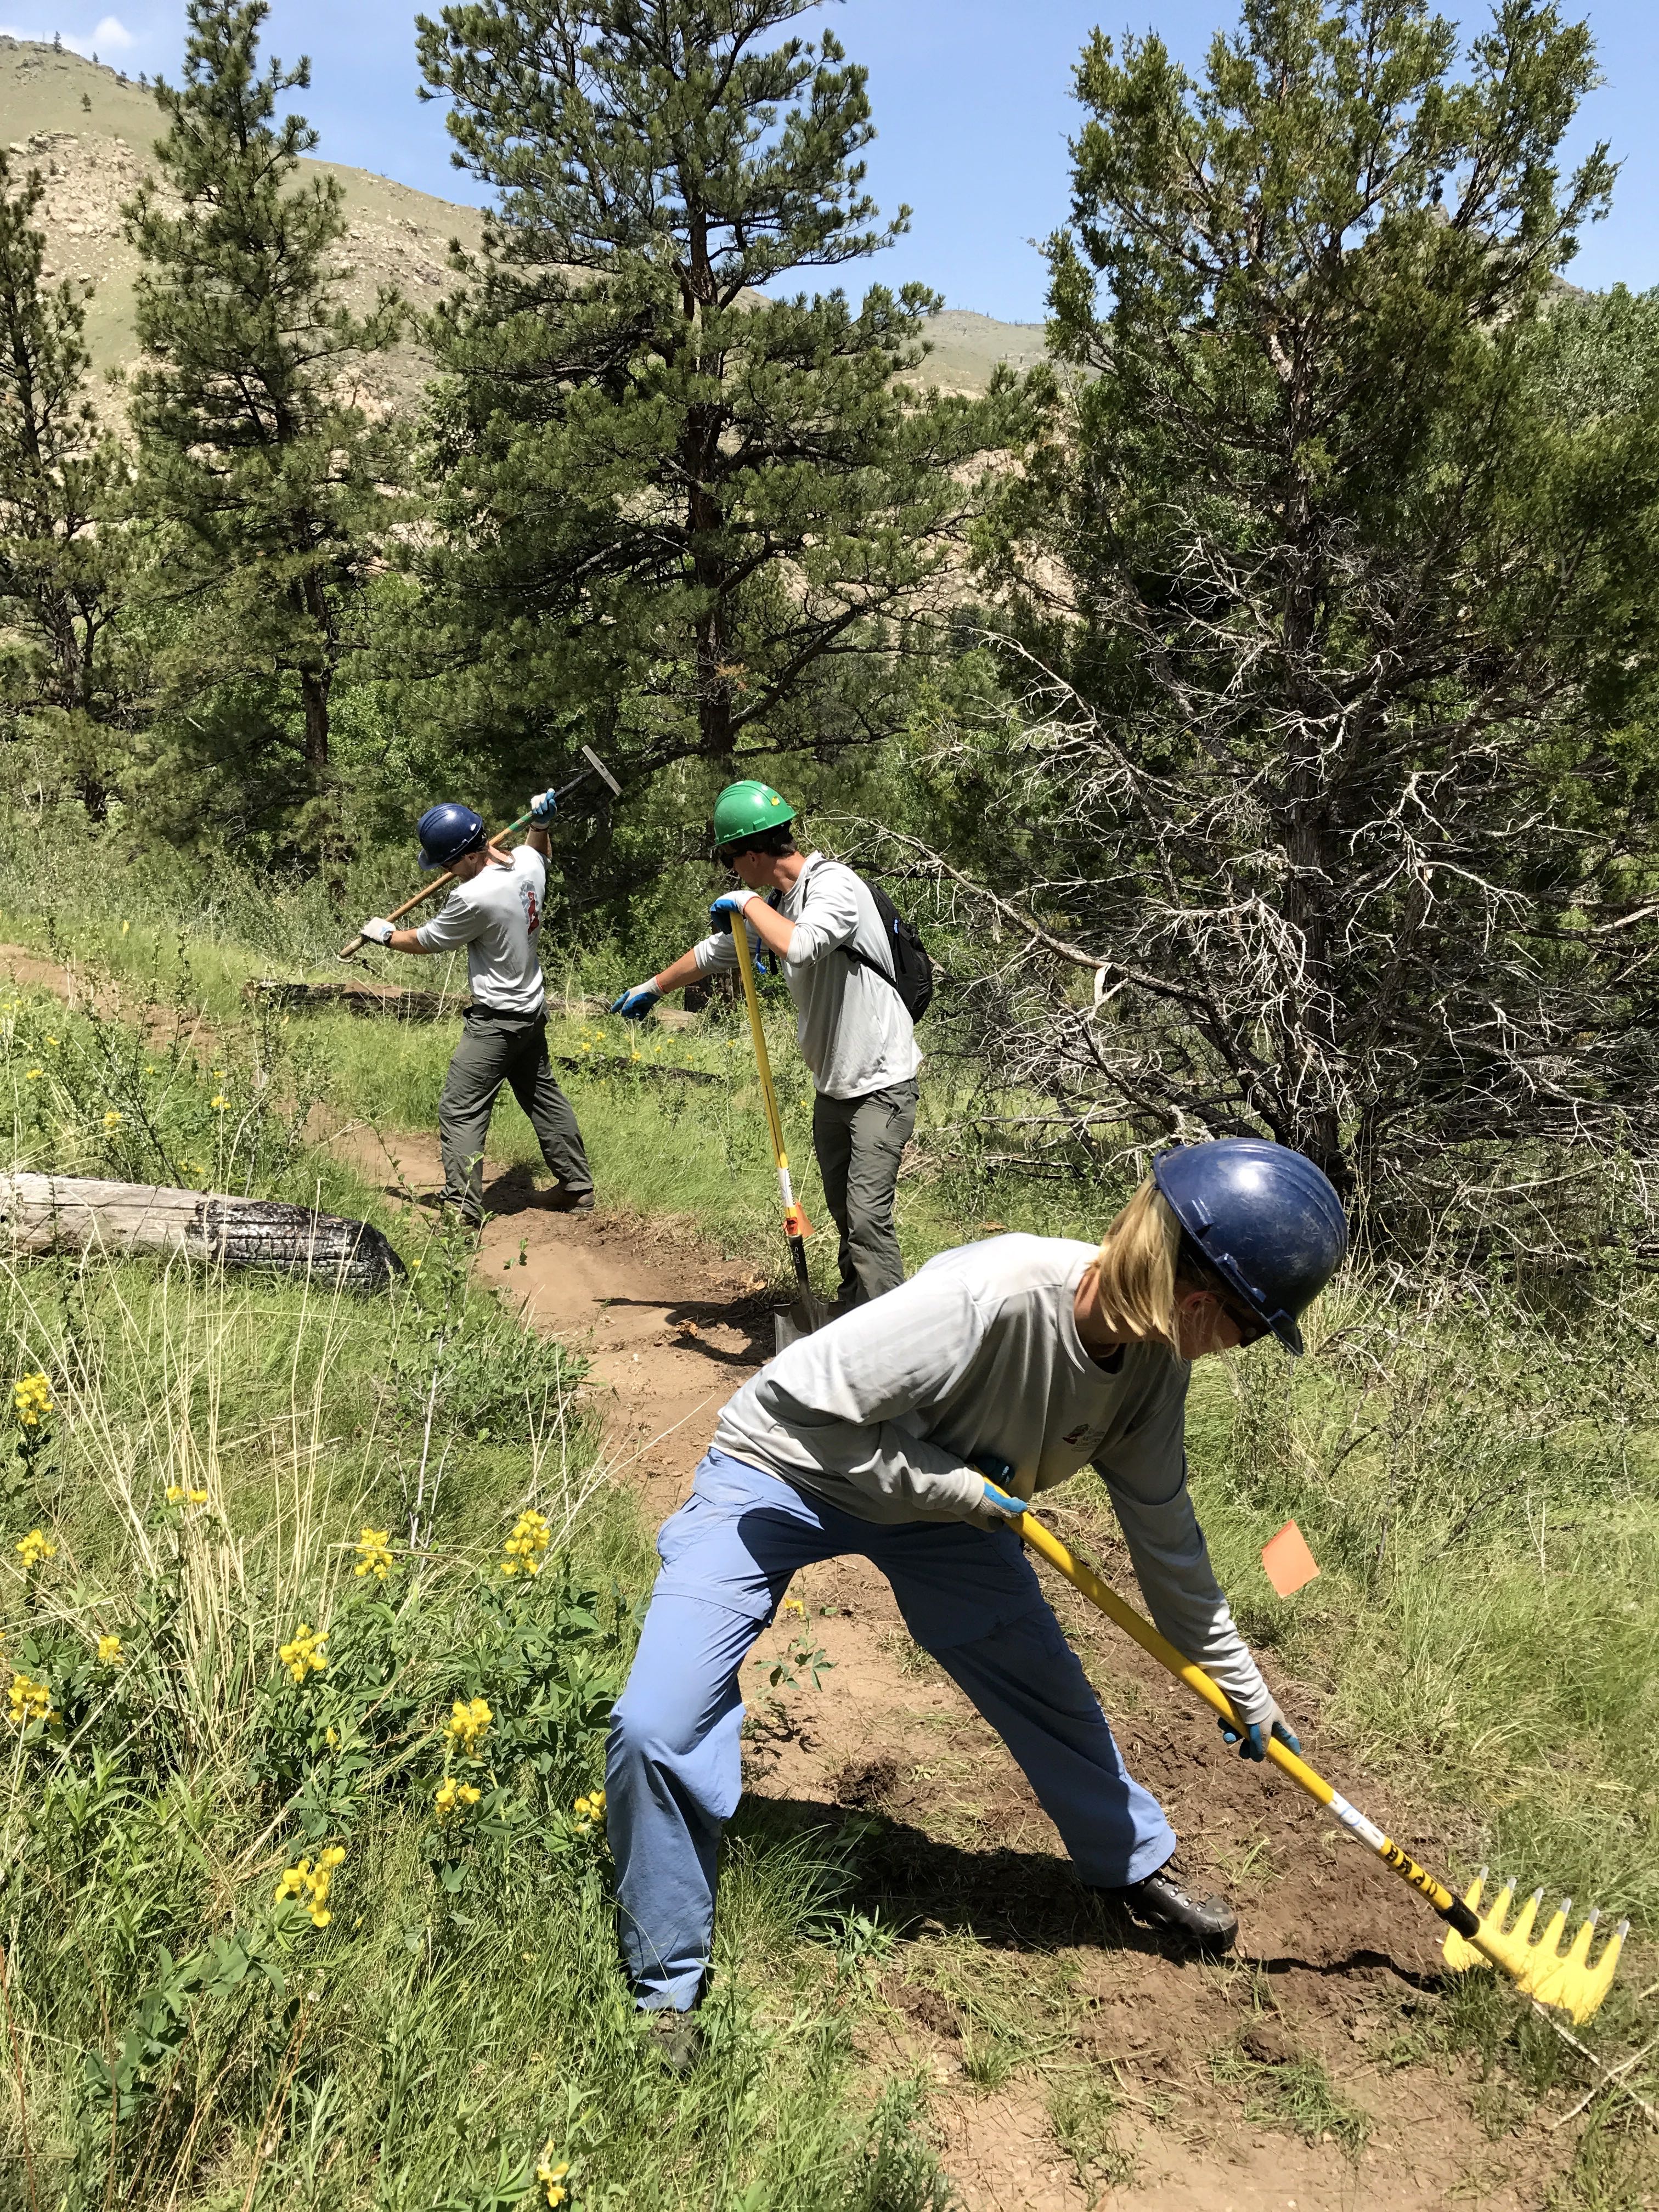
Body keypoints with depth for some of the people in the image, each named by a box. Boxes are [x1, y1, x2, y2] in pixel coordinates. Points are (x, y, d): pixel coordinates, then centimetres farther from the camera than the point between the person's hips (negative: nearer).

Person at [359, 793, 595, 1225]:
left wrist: (385, 935, 7)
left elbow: (425, 941, -8)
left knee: (460, 1110, -5)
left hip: (496, 1020, -9)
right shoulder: (528, 864, -2)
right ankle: (578, 1188, 29)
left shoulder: (474, 897, -25)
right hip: (533, 1011, 9)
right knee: (544, 1097, 21)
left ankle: (462, 1207, -8)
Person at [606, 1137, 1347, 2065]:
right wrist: (959, 1492, -27)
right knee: (658, 1725, -16)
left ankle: (1139, 1868, 42)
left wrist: (1245, 1691, 11)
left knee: (1050, 1692, 13)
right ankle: (669, 1988, 6)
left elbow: (1167, 1535, 2)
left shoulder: (1155, 1357, -15)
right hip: (780, 1472, -6)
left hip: (944, 1491, 6)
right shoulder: (990, 1299, -40)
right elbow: (802, 1402, -33)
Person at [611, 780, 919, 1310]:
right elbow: (716, 952, 24)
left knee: (867, 1217, -13)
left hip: (880, 1083, -9)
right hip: (832, 1085, 9)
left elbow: (801, 947, -38)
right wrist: (654, 987, 37)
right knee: (844, 1212, 16)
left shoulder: (835, 884, -18)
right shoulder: (775, 902, 8)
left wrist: (749, 903, -22)